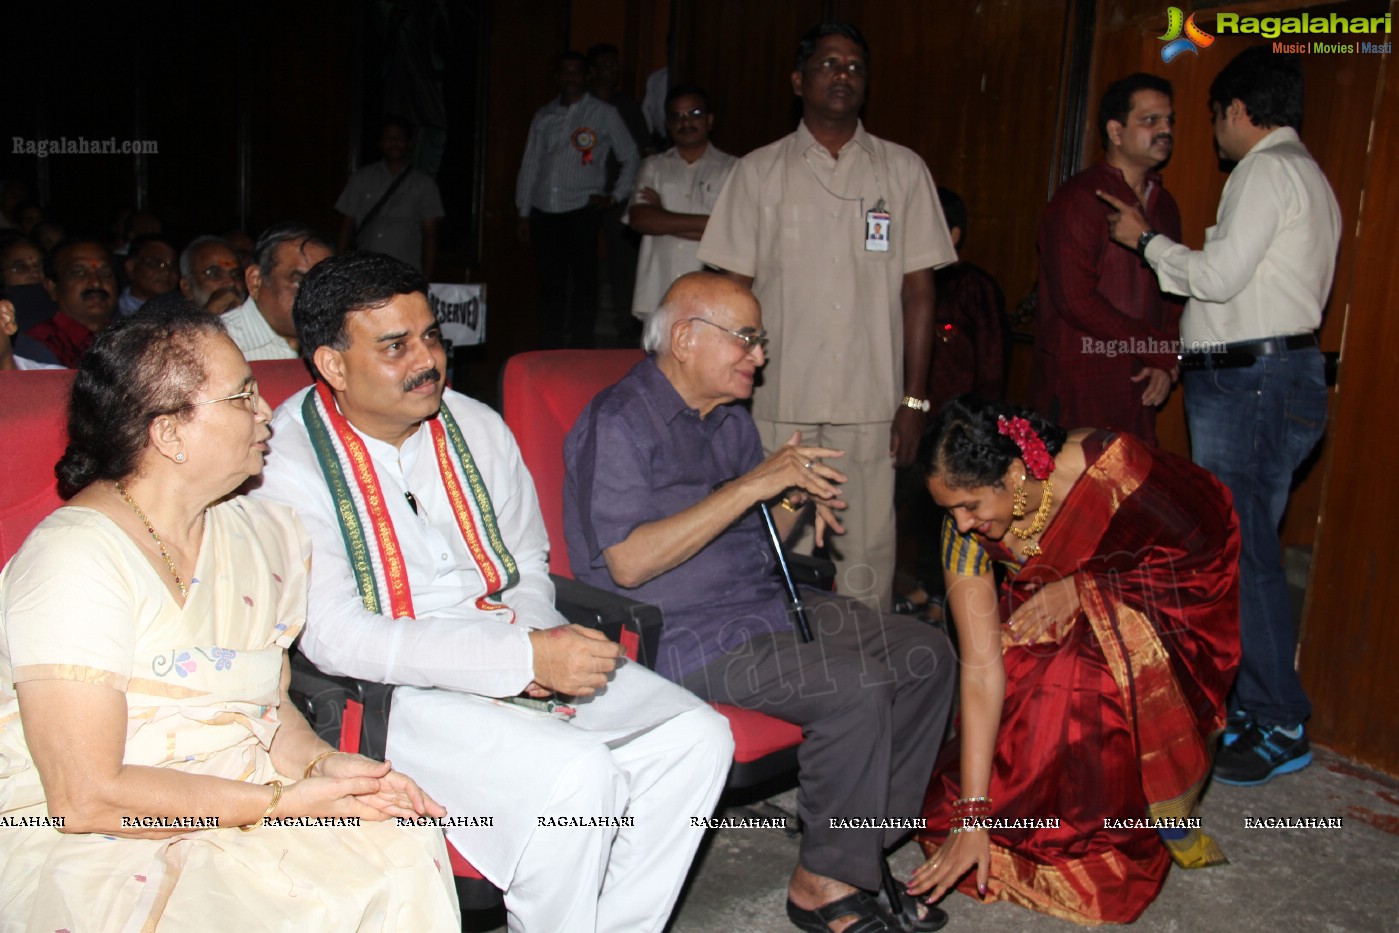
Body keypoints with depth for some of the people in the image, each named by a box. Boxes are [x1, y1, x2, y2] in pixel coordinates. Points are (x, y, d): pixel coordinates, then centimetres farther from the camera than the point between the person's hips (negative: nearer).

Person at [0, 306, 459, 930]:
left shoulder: (260, 534, 5)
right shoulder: (75, 558, -17)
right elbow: (85, 798, -20)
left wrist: (323, 762, -8)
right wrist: (285, 801, -19)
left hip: (239, 805, 7)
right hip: (96, 846, -6)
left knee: (403, 845, -18)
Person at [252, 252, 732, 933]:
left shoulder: (477, 427, 8)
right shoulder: (286, 460, -11)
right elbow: (334, 636, -19)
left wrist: (540, 638, -7)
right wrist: (524, 657, -25)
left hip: (515, 659, 7)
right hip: (391, 685, -6)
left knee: (698, 737, -10)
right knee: (577, 775, -29)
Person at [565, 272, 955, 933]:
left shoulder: (731, 418, 15)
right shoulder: (618, 423, -12)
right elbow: (628, 562, -23)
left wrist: (797, 493, -3)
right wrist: (750, 485, -23)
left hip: (766, 605, 9)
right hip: (680, 636, -9)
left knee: (927, 653, -2)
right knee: (856, 688, -25)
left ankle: (862, 848, 6)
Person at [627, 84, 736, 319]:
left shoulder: (731, 169, 3)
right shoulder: (654, 166, 14)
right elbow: (639, 219, -1)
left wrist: (664, 220, -2)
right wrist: (704, 222, -8)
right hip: (657, 298, 3)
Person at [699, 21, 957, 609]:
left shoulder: (903, 171, 9)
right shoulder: (759, 172, 8)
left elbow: (918, 289, 7)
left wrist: (915, 398, 1)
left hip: (872, 406, 0)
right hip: (779, 404, 0)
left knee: (867, 562, 1)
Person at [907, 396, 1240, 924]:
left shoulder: (1111, 471, -37)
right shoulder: (965, 531, -26)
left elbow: (1200, 542, -17)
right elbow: (981, 669, -26)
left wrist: (1081, 588, -27)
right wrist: (971, 817, -29)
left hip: (1172, 588, -2)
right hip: (1064, 615, 3)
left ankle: (1172, 820, -2)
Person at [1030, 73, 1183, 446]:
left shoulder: (1164, 205, 18)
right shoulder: (1079, 199, -6)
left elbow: (1172, 294, 20)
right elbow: (1076, 300, -14)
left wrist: (1166, 362, 2)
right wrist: (1161, 346, -8)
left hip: (1137, 390, 7)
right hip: (1078, 391, -6)